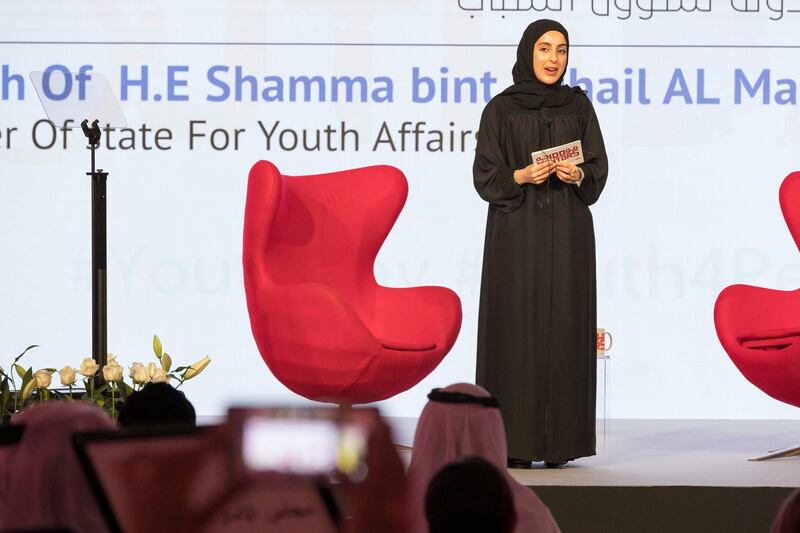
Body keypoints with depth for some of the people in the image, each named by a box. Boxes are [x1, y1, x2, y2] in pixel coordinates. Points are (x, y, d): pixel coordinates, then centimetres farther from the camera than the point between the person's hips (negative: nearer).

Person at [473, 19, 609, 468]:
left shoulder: (579, 105, 8)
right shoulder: (501, 109, 2)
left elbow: (599, 167, 7)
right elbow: (485, 175, -1)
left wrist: (578, 174, -14)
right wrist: (521, 176, -18)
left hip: (567, 233, 2)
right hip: (517, 232, -2)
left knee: (564, 327, 0)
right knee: (517, 327, -5)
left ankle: (559, 439, 4)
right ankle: (515, 441, -2)